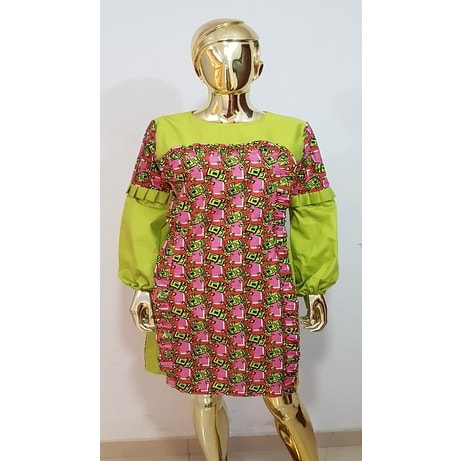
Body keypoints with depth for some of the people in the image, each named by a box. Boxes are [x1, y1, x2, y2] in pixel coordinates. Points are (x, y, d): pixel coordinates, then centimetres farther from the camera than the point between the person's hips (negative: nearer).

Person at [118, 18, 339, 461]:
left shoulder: (294, 134, 2)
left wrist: (315, 287, 7)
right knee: (204, 392, 16)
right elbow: (144, 217, 5)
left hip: (266, 292, 0)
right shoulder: (165, 133, 1)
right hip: (188, 292, 1)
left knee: (280, 396, 10)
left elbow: (314, 218, 6)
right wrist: (142, 286, 5)